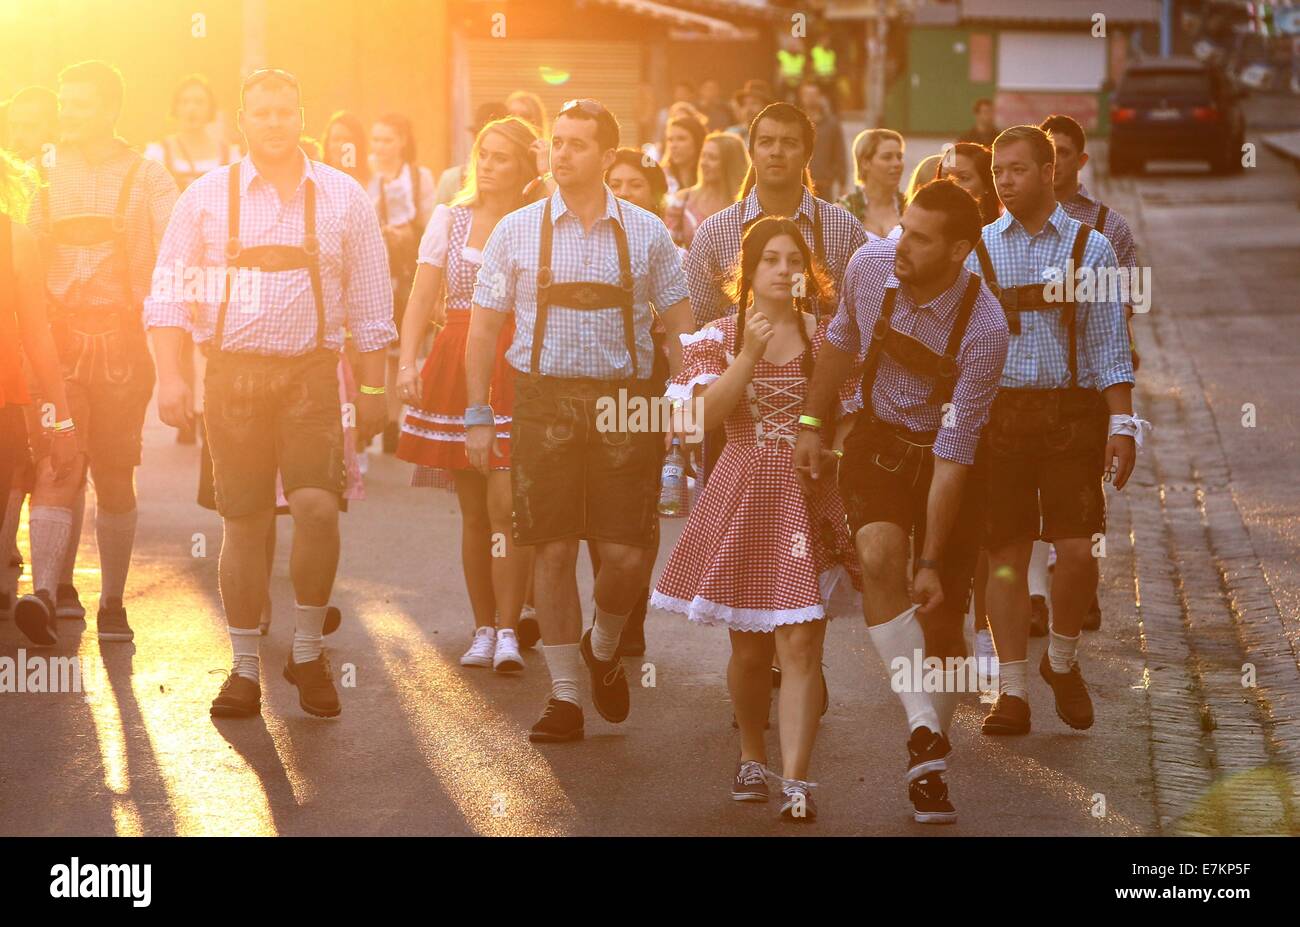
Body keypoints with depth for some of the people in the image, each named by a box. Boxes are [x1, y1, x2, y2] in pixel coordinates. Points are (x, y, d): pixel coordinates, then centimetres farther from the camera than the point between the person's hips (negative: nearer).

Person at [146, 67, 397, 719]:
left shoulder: (342, 197, 5)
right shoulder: (207, 196, 5)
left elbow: (369, 298, 8)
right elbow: (169, 293, 4)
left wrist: (372, 386, 5)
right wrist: (169, 375, -7)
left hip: (311, 374, -1)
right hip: (233, 372, 1)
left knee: (317, 507, -17)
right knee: (243, 523, 3)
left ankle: (307, 653, 2)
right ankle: (245, 669, 16)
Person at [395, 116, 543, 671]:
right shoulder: (450, 219, 9)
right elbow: (423, 298, 3)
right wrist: (407, 361, -9)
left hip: (519, 370, -2)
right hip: (457, 368, 3)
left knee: (505, 504, -12)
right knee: (472, 510, 6)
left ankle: (508, 630, -7)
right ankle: (483, 629, 14)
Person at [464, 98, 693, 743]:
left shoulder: (646, 232, 5)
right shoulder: (517, 231, 4)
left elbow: (680, 326, 8)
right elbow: (484, 328, 7)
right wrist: (478, 417, 2)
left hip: (624, 404, 0)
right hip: (544, 401, 0)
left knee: (623, 555, -3)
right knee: (555, 551, 1)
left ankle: (604, 648, 28)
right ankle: (564, 693, 13)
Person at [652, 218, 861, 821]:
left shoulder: (824, 337, 6)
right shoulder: (720, 338, 5)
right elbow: (708, 414, -10)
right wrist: (749, 355, -16)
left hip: (809, 497, -1)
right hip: (743, 498, 1)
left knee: (799, 643, -10)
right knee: (749, 648, 9)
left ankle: (795, 780, -13)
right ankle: (752, 757, 31)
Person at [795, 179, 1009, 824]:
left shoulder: (984, 328, -27)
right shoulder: (870, 266, -16)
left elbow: (954, 452, -26)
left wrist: (933, 562, -24)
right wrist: (811, 424, 9)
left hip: (947, 458, -2)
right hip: (876, 440, 2)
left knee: (942, 621, -2)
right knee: (879, 554, -28)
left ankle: (928, 770, 16)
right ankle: (923, 727, -27)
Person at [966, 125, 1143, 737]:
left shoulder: (1089, 247, 5)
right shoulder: (977, 250, 8)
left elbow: (1110, 343, 3)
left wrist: (1121, 423, -5)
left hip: (1072, 415, -1)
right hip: (995, 413, 1)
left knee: (1077, 550, -9)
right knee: (1006, 552, 1)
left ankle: (1062, 660, 18)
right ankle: (1012, 692, 8)